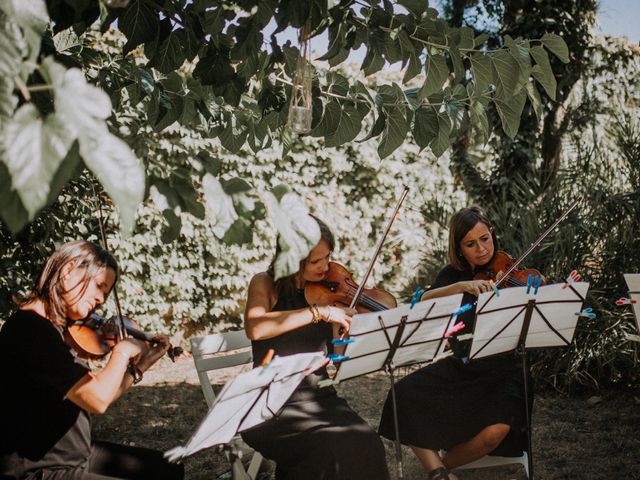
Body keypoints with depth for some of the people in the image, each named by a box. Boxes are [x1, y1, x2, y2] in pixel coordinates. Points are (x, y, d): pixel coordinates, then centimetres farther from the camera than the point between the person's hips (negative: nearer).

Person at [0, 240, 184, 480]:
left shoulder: (61, 328, 9)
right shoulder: (30, 327, -21)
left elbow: (92, 399, 13)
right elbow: (97, 399, -28)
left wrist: (141, 364, 13)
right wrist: (122, 352, -11)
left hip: (77, 455, 10)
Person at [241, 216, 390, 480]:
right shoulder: (266, 284, -1)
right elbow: (254, 329, -23)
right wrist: (318, 312, -25)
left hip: (320, 398, 4)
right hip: (275, 404, -4)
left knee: (365, 444, -24)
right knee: (334, 446, -29)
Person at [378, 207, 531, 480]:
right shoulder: (454, 274, 6)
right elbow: (424, 303, -14)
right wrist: (461, 286, -29)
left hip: (502, 371, -2)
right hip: (459, 366, 3)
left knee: (496, 430, -33)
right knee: (403, 396, -24)